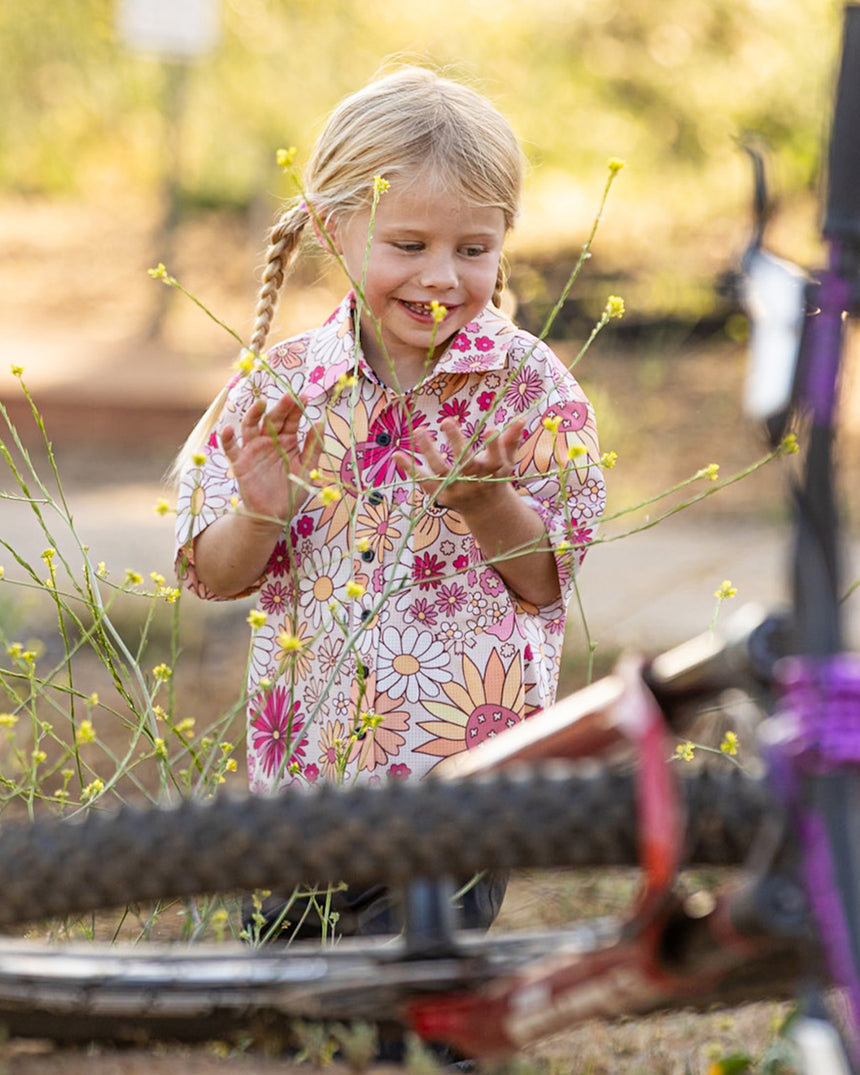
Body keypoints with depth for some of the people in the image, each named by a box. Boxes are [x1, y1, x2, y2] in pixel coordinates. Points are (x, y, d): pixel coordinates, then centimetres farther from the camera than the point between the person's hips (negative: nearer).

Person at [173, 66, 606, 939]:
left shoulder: (527, 386, -6)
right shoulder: (282, 384, 0)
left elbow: (545, 582, -5)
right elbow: (215, 576, 4)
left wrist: (485, 503, -23)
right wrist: (261, 514, -16)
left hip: (464, 765, -3)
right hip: (304, 761, 3)